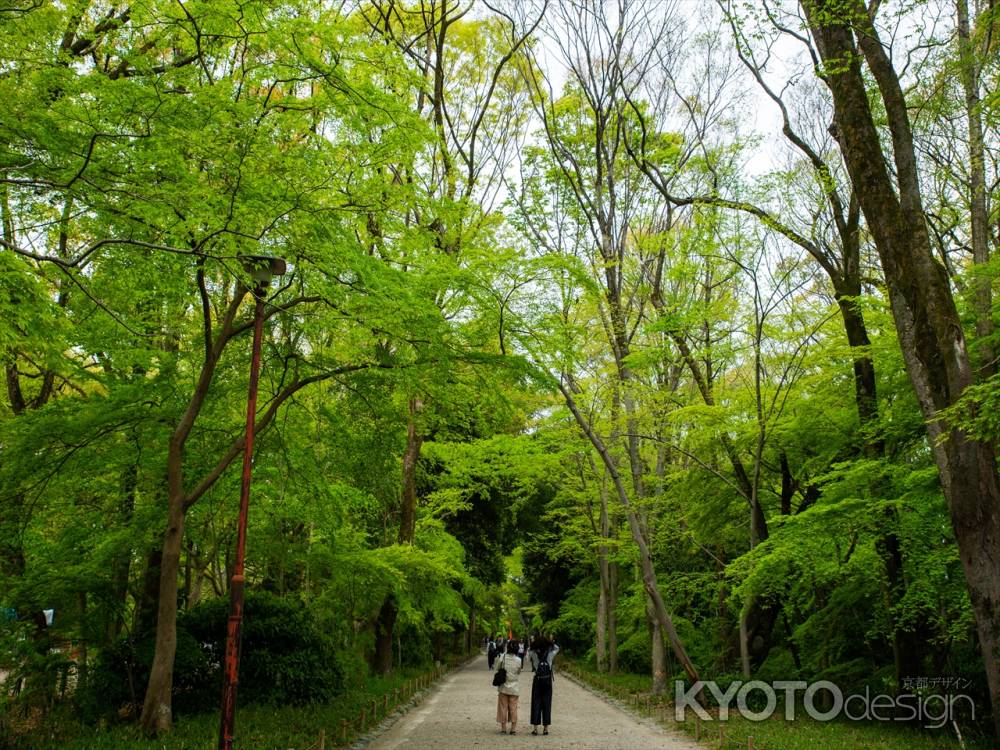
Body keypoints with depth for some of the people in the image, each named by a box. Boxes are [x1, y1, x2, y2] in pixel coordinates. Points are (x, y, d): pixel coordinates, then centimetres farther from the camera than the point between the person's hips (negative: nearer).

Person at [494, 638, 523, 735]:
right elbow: (519, 672, 3)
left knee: (503, 707, 9)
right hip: (513, 687, 0)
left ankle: (503, 728, 11)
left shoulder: (502, 658, -12)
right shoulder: (518, 660, -10)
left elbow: (498, 669, -1)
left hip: (503, 686, 0)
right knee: (513, 708, 9)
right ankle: (513, 729, 10)